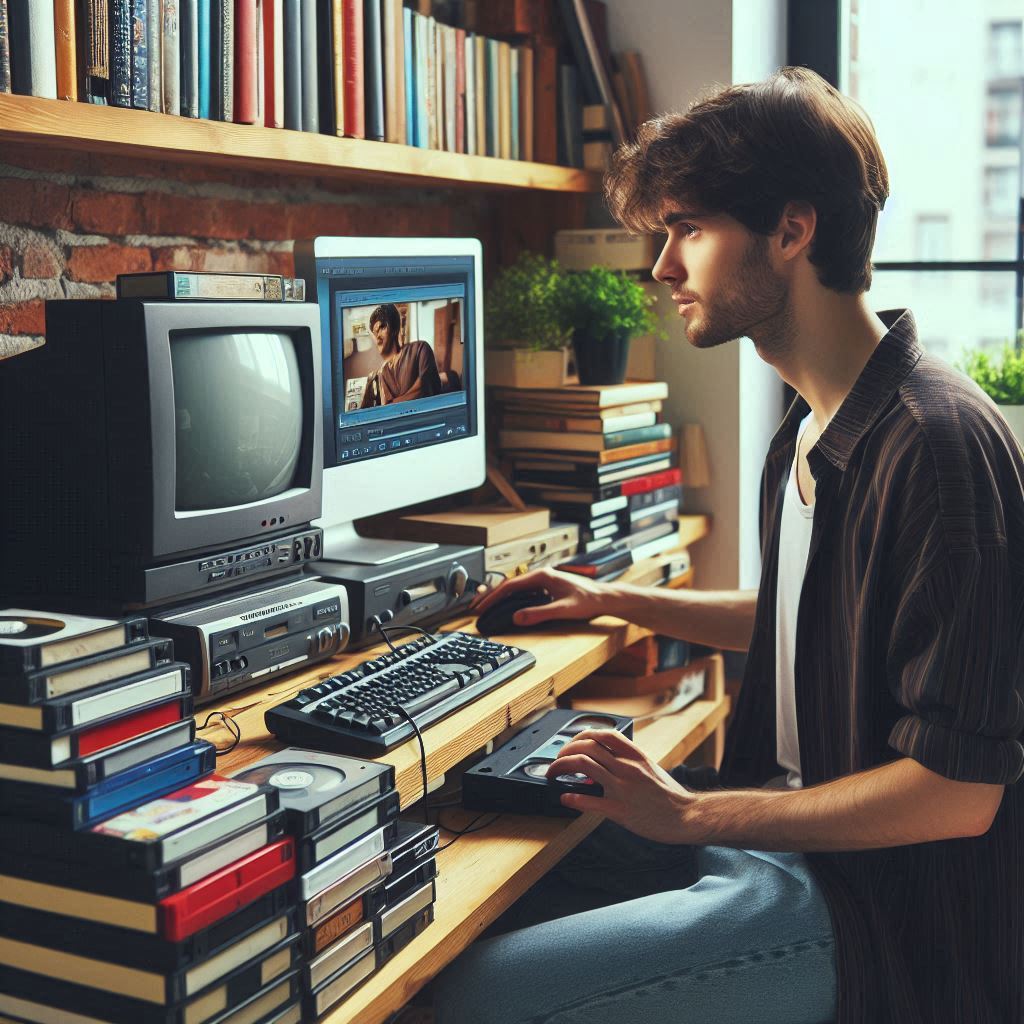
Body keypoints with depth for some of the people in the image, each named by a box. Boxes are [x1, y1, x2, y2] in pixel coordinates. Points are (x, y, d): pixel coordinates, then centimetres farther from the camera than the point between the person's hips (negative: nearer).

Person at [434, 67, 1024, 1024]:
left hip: (875, 901, -9)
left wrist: (690, 814, -19)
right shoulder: (814, 426, 8)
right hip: (790, 824, 9)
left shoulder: (938, 442, -23)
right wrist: (613, 601, 23)